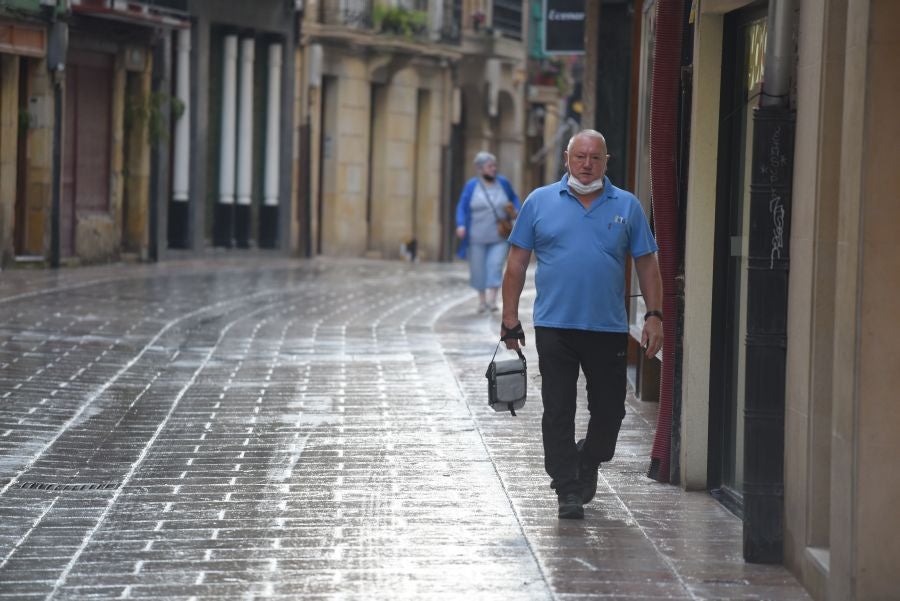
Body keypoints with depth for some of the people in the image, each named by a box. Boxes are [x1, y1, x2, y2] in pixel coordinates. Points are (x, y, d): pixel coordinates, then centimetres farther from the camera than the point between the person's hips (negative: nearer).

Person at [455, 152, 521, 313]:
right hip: (477, 237, -1)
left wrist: (515, 212, -1)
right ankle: (482, 300, 22)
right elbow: (462, 207, -7)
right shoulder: (472, 186, -5)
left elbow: (514, 198, 18)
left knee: (495, 266, -11)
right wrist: (461, 225, -21)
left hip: (499, 237, 1)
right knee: (479, 268, 6)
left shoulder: (503, 183, 2)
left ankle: (492, 300, -13)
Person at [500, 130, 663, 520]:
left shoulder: (627, 206, 7)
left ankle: (587, 465, 32)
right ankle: (568, 490, 3)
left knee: (609, 408, 7)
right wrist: (510, 319, 1)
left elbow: (647, 265, 9)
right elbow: (517, 262, 6)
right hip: (554, 327, -1)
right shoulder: (540, 202, 5)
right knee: (558, 411, -3)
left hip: (608, 328, 1)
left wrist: (655, 316, 0)